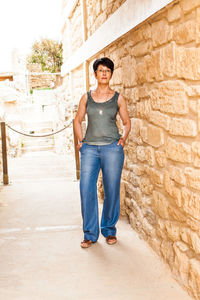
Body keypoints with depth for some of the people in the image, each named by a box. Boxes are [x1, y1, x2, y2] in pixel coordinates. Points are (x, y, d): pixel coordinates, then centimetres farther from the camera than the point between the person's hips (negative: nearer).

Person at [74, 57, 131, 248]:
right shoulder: (86, 97, 10)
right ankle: (90, 234, 9)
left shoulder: (118, 98, 6)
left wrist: (123, 138, -1)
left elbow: (127, 123, 14)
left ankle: (109, 230, 22)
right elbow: (78, 120, 19)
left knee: (111, 191, 3)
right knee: (86, 190, -5)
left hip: (112, 148, -1)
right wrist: (80, 140, 6)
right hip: (90, 148, 1)